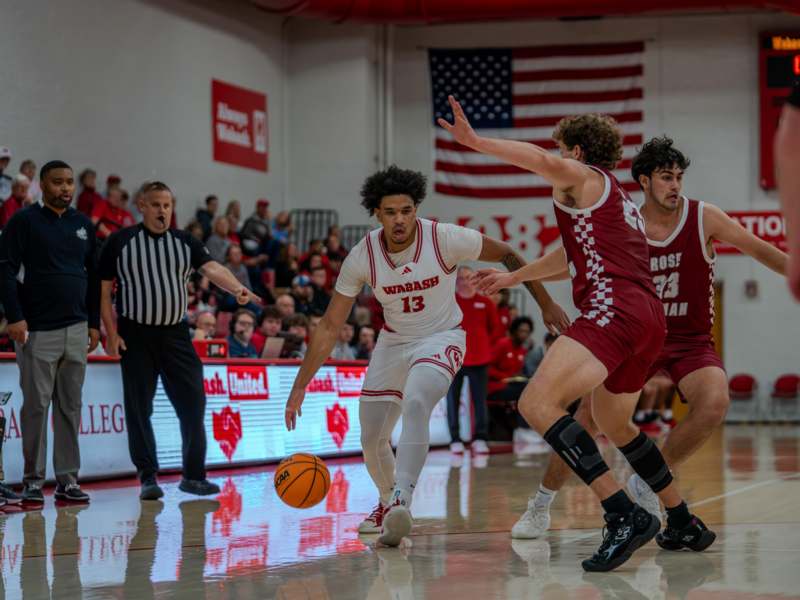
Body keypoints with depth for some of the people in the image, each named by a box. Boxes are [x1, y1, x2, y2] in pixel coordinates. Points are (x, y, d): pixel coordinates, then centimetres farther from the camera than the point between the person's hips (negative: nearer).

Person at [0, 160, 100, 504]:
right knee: (36, 405, -2)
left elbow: (93, 277, 17)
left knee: (70, 406, 6)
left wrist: (94, 323, 12)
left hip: (76, 330, 5)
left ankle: (67, 479, 10)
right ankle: (33, 480, 5)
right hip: (37, 330, -5)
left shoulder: (83, 225, 13)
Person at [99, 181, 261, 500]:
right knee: (139, 408, 0)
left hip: (176, 333, 2)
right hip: (135, 336, -2)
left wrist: (237, 288, -28)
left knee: (193, 403, 0)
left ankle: (193, 475, 12)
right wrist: (111, 333, -8)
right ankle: (148, 477, 10)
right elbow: (104, 291, 1)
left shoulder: (185, 242, 7)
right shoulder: (120, 242, 0)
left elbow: (211, 268, -9)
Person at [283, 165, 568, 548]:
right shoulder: (362, 257, -16)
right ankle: (388, 502, 35)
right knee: (371, 439, 5)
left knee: (415, 405, -33)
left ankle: (401, 503, -39)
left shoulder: (445, 239, -23)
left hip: (442, 338, -4)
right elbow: (330, 327, -10)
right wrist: (299, 387, -13)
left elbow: (507, 256, -7)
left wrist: (546, 304, -6)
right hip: (393, 342, 4)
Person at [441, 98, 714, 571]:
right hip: (650, 319, 10)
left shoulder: (585, 178, 7)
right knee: (614, 424, 29)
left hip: (613, 310, -10)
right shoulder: (619, 199, 33)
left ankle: (625, 516, -30)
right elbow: (573, 258, 45)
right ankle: (686, 524, 32)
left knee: (537, 404, -20)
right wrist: (512, 278, 54)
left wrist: (474, 141, -18)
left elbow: (544, 160, -18)